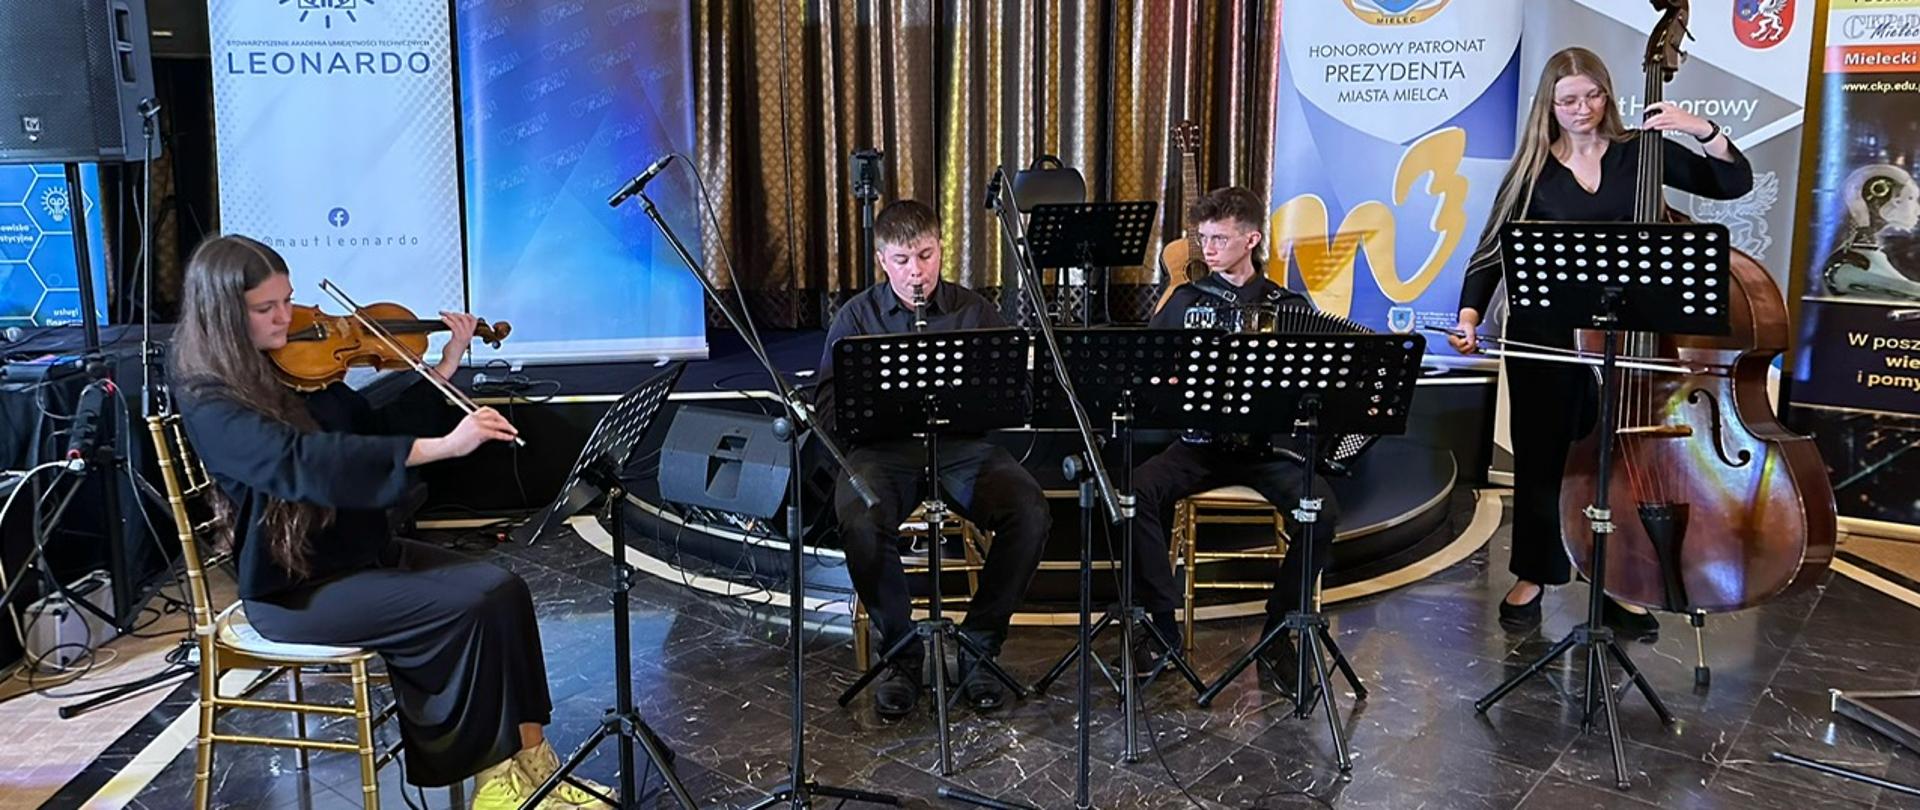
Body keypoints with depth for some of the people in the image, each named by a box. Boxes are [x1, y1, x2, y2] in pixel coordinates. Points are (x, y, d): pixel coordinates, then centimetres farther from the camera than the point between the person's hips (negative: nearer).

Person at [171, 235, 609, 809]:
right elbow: (307, 463, -34)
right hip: (298, 589, -7)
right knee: (471, 605, -21)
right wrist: (443, 446, -42)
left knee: (503, 590, -14)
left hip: (365, 552, 7)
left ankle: (525, 762, -10)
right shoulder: (206, 402, -16)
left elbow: (376, 426, 19)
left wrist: (447, 364, 7)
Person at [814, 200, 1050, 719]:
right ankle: (901, 652, -12)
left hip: (964, 444, 1)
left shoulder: (973, 310, 11)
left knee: (1031, 513, -27)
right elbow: (828, 403, 3)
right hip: (884, 448, -1)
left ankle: (980, 643, -7)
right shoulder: (856, 316, 9)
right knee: (859, 522, -34)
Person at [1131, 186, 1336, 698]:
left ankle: (1278, 635, -9)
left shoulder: (1291, 307, 9)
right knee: (1138, 490, -27)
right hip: (1201, 443, 1)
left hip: (1268, 445, -1)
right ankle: (1162, 623, -13)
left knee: (1322, 511, -28)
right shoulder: (1186, 300, 11)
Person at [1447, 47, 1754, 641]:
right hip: (1544, 335, 0)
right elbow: (1494, 248, -2)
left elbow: (1736, 183, 2)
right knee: (1540, 456, 8)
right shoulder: (1535, 169, 2)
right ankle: (1532, 576, 24)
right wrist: (1470, 314, -16)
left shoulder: (1639, 153, 3)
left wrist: (1703, 130, -14)